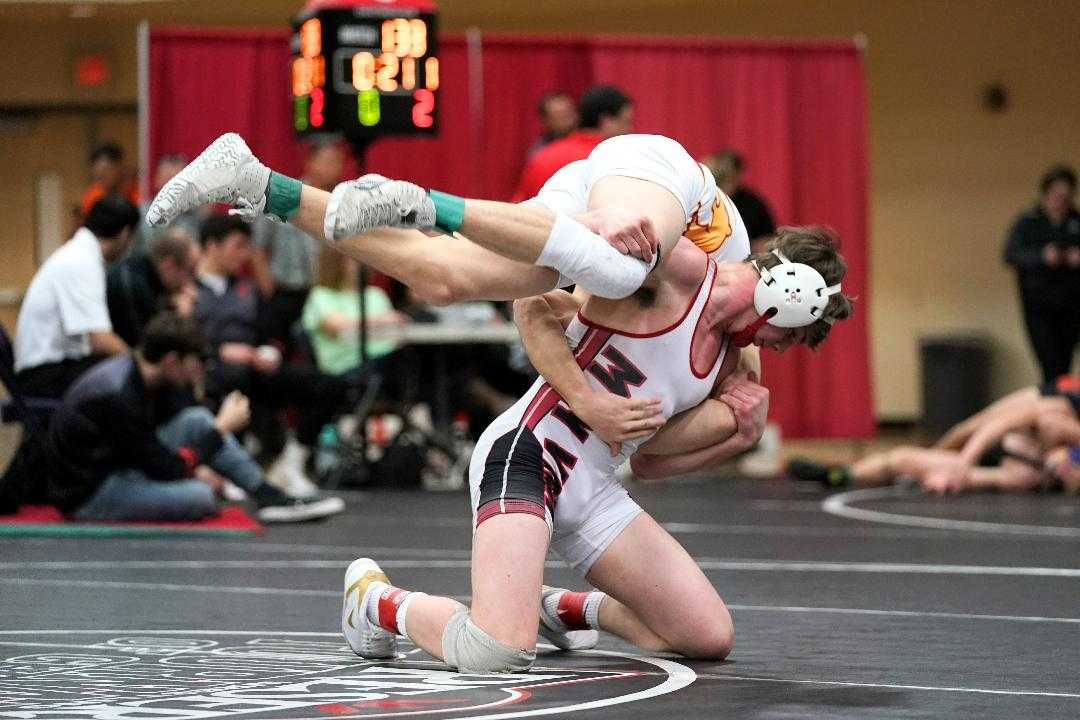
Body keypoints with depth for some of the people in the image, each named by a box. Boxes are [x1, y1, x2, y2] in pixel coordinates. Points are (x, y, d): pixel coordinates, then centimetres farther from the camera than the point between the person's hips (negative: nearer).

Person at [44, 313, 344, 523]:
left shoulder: (140, 376, 1)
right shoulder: (117, 396, -27)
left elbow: (159, 452, 15)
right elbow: (165, 469, -23)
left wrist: (195, 468, -2)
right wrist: (222, 428, -14)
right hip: (87, 495, -10)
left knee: (197, 420, 3)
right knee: (200, 497, -27)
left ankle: (269, 496, -1)